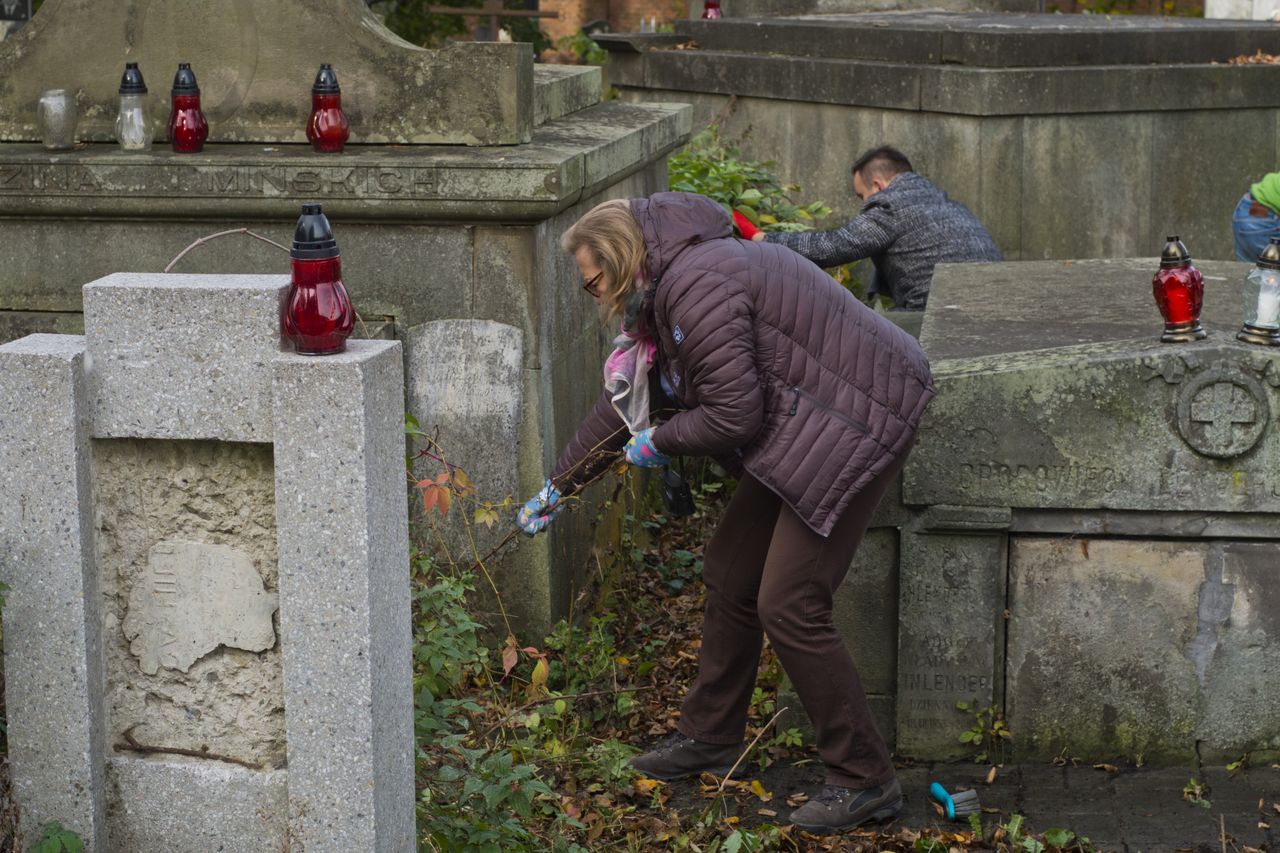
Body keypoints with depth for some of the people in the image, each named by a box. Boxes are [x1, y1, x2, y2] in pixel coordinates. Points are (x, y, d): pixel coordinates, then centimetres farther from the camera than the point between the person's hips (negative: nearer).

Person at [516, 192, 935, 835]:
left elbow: (733, 415, -21)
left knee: (788, 605, -11)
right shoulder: (671, 286, 13)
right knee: (729, 575, 15)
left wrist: (658, 442, -2)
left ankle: (865, 781, 0)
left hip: (855, 425, -11)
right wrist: (558, 486, 30)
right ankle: (710, 738, 32)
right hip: (798, 431, 11)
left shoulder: (698, 286, -21)